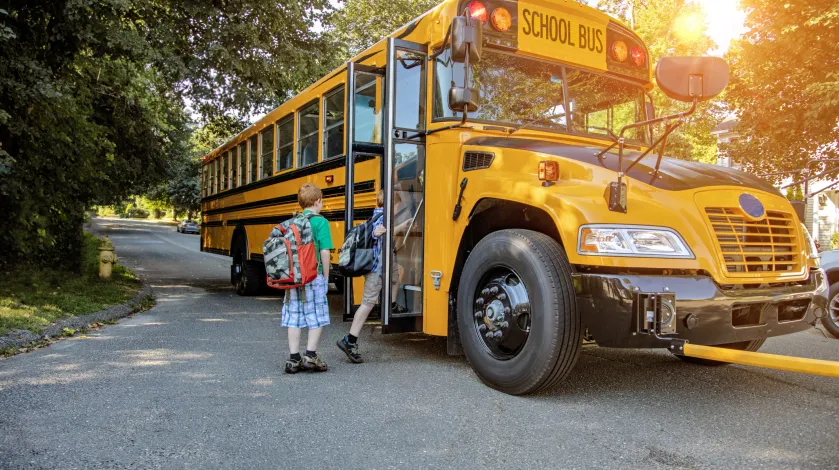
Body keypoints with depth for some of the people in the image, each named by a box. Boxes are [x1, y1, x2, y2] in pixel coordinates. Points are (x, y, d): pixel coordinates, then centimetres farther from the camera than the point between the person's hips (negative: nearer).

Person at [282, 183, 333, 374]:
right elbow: (324, 252, -12)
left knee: (294, 317, 9)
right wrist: (325, 276, -2)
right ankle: (310, 355, 3)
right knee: (317, 317, 6)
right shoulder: (320, 222, -7)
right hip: (313, 277, -5)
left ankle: (294, 359, 13)